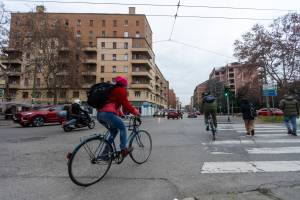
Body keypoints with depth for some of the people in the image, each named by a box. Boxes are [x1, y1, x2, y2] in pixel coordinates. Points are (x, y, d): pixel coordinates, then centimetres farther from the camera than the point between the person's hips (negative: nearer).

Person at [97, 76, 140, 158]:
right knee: (122, 127, 7)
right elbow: (125, 103, -7)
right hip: (108, 113, -9)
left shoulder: (112, 90, 30)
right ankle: (123, 149, 2)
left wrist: (120, 113, 38)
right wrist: (134, 111, 3)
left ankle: (104, 153, 19)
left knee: (114, 131, 20)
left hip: (100, 114, 9)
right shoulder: (121, 90, 2)